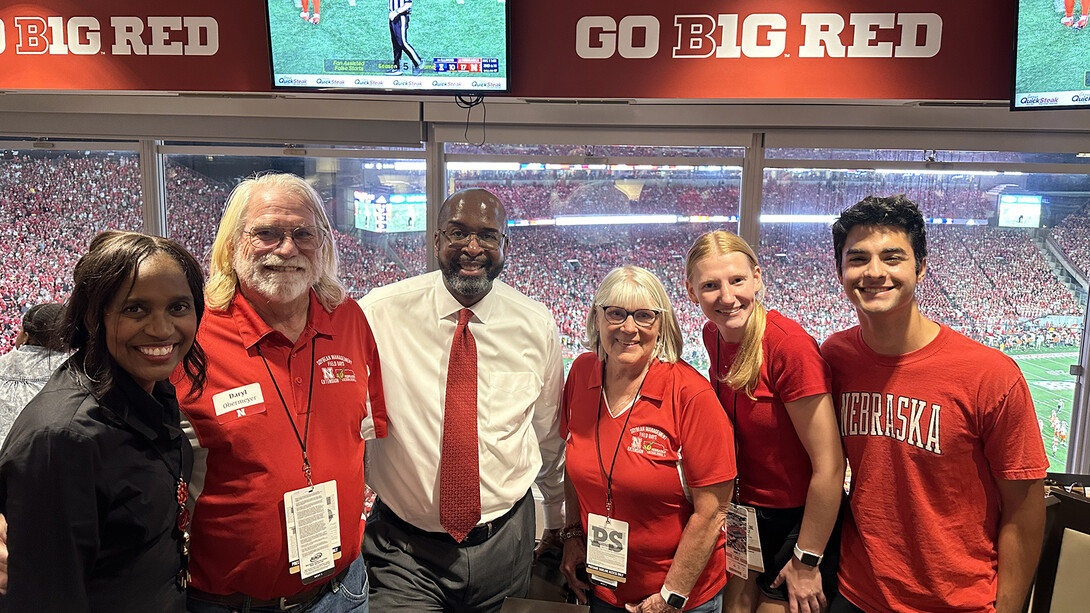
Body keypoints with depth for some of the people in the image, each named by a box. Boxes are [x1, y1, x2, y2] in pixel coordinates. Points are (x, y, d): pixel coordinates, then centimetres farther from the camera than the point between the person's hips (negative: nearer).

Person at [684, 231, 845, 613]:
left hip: (801, 520, -6)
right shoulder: (713, 335, -4)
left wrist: (806, 561, -14)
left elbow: (828, 466, -21)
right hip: (747, 513, 6)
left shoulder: (789, 344, -25)